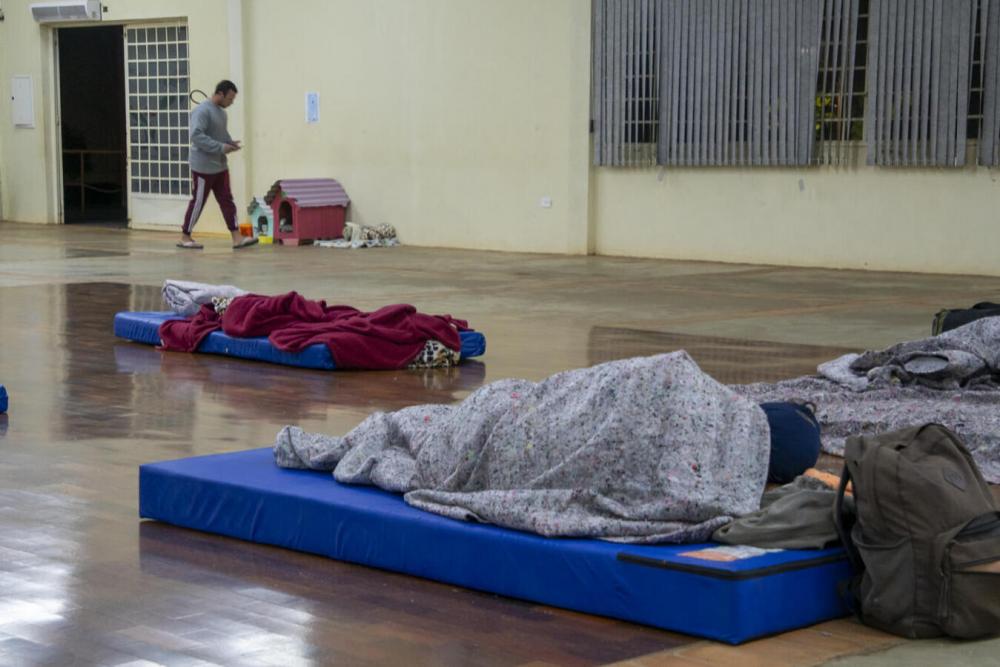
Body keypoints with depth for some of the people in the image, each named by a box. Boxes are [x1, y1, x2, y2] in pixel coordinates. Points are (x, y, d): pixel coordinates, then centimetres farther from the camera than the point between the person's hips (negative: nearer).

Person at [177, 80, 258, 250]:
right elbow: (197, 135, -27)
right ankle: (185, 237, 14)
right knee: (198, 202, 1)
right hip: (204, 167, -8)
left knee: (227, 201, 4)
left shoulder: (221, 112, 11)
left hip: (220, 166, 8)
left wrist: (230, 141, 1)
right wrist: (222, 147, -26)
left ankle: (237, 238, 3)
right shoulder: (202, 111, -17)